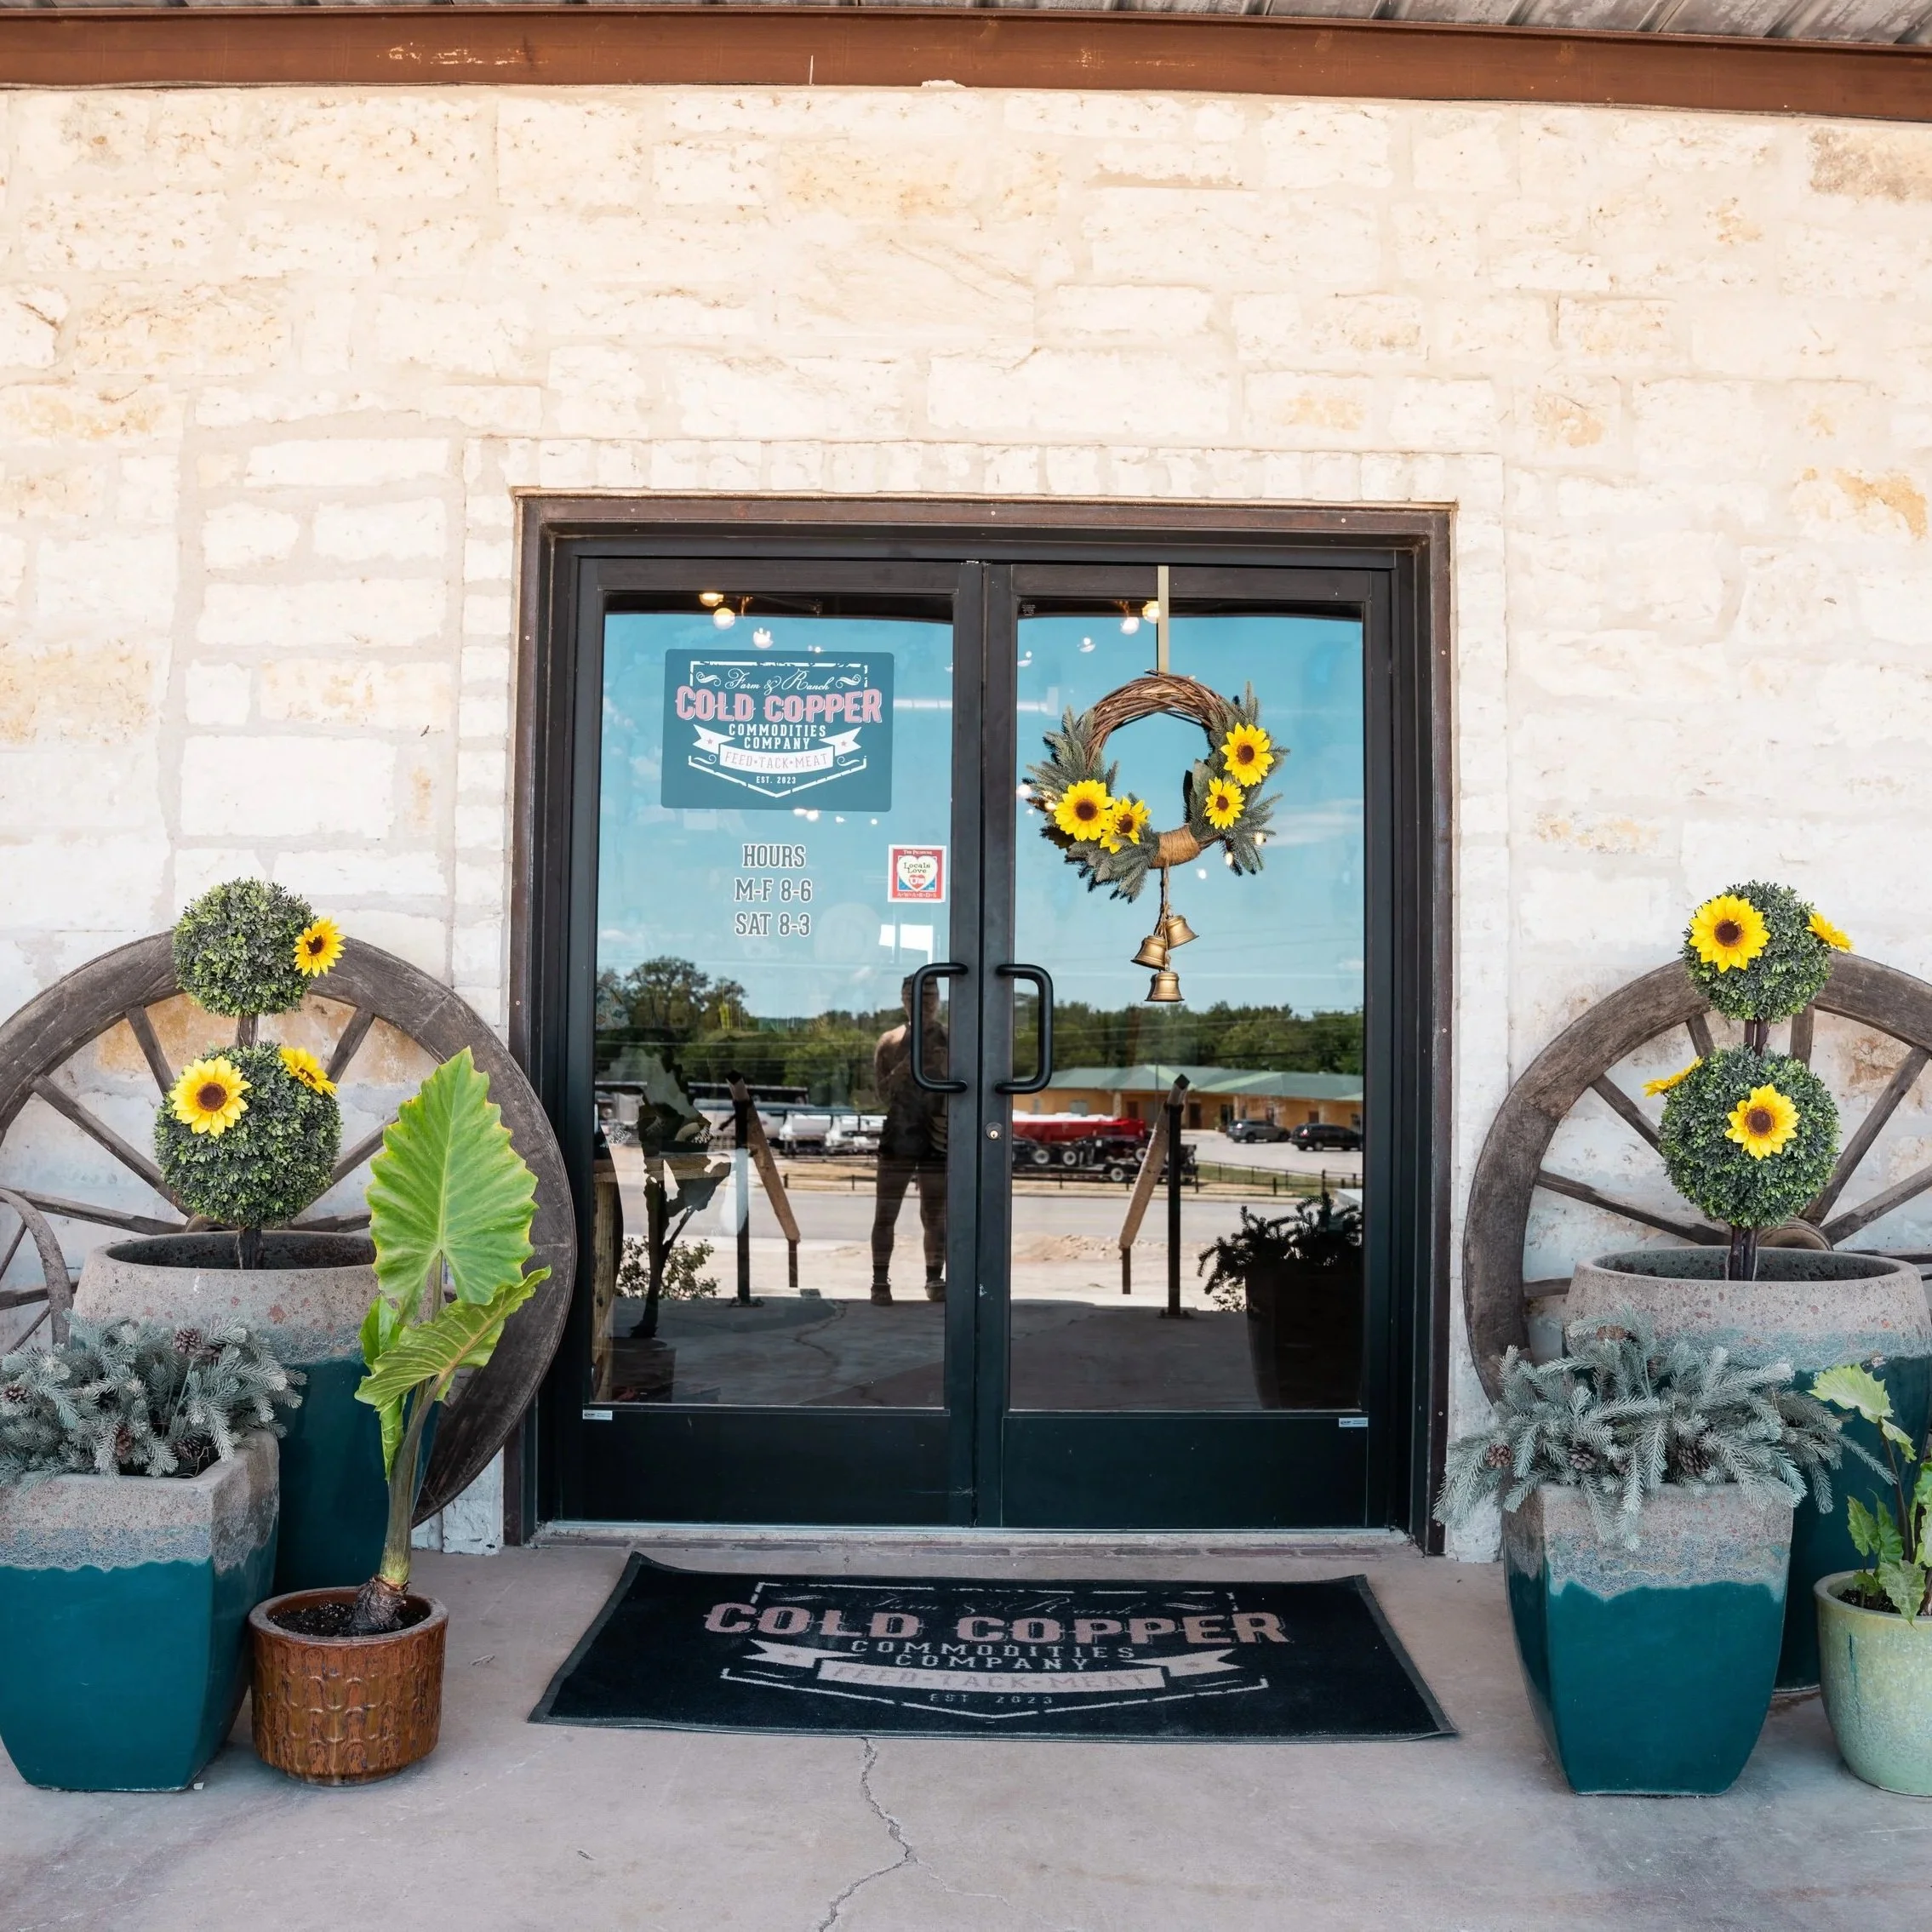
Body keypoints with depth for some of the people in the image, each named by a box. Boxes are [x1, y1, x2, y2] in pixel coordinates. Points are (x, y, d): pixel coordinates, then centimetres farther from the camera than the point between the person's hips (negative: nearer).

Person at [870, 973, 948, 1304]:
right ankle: (880, 1281, 4)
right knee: (885, 1214, -2)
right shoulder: (890, 1042, 5)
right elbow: (882, 1095, 1)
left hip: (938, 1139, 0)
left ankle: (935, 1280, 17)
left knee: (935, 1216, 7)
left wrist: (946, 1070, -14)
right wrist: (902, 1070, -15)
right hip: (898, 1137, 0)